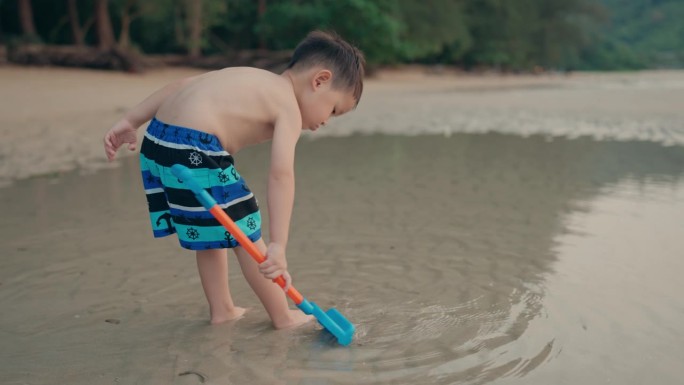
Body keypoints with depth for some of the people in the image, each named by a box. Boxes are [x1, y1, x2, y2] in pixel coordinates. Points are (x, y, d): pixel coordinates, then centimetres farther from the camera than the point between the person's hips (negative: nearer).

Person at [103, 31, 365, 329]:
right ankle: (283, 316, 18)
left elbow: (180, 86, 19)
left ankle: (222, 309, 32)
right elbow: (281, 175, -16)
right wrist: (278, 246, -20)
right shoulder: (289, 110, -1)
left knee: (212, 233, 22)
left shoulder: (252, 78, 23)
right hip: (194, 150, -9)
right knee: (246, 238, 5)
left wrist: (130, 122, 18)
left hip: (157, 139, 9)